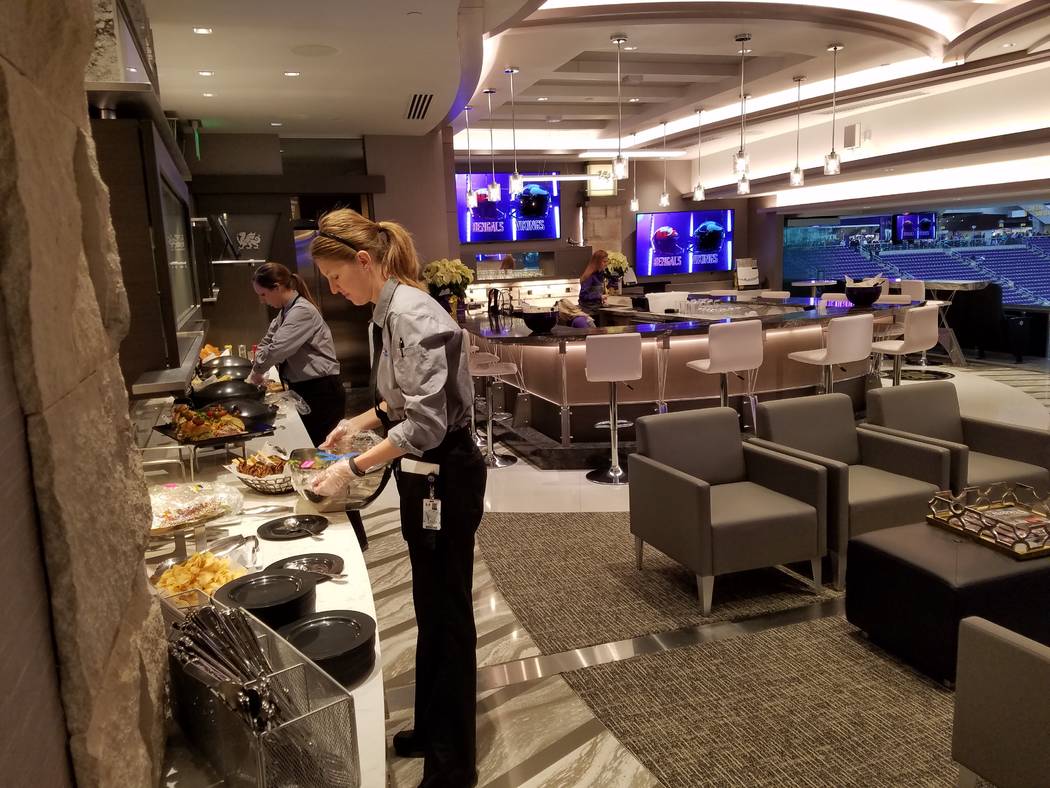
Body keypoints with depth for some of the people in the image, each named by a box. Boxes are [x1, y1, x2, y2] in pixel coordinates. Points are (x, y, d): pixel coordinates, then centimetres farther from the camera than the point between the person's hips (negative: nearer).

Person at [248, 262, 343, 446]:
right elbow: (267, 341, 23)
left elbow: (277, 349, -23)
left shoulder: (303, 311, -17)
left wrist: (256, 372, -6)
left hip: (322, 392, -9)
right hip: (302, 389, 9)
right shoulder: (286, 311, 14)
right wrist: (255, 371, 9)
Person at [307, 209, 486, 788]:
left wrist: (354, 468, -20)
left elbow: (426, 424, -26)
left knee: (446, 613, 4)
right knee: (431, 609, 21)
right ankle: (431, 729, 41)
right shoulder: (389, 313, 8)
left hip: (444, 479, -10)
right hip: (423, 479, 10)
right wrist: (360, 422, 9)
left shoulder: (415, 318, -22)